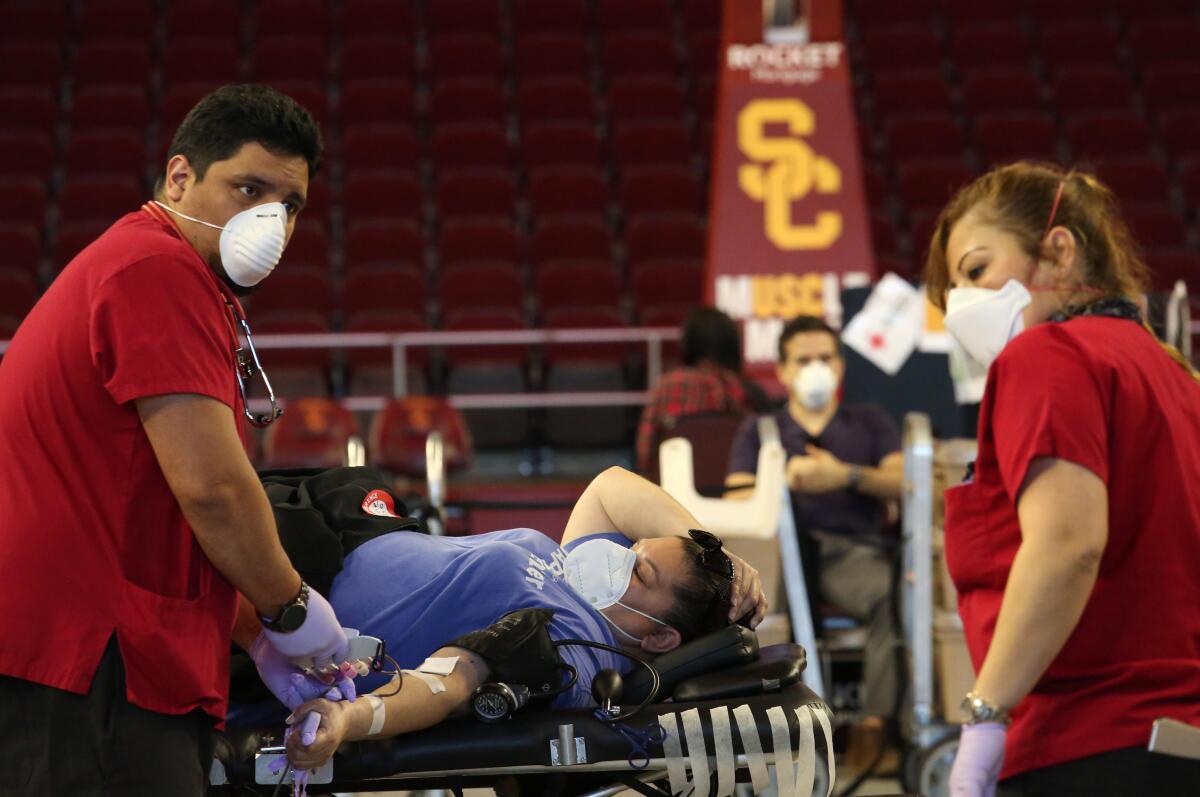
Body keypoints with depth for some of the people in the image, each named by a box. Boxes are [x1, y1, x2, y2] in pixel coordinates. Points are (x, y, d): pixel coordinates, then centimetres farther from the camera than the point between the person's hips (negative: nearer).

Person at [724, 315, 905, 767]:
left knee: (895, 593, -39)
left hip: (852, 552, 0)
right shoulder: (758, 431, 30)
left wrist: (846, 476, -4)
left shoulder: (871, 424, 29)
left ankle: (876, 721, -39)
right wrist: (785, 480, -3)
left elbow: (903, 483, 11)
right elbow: (737, 504, 15)